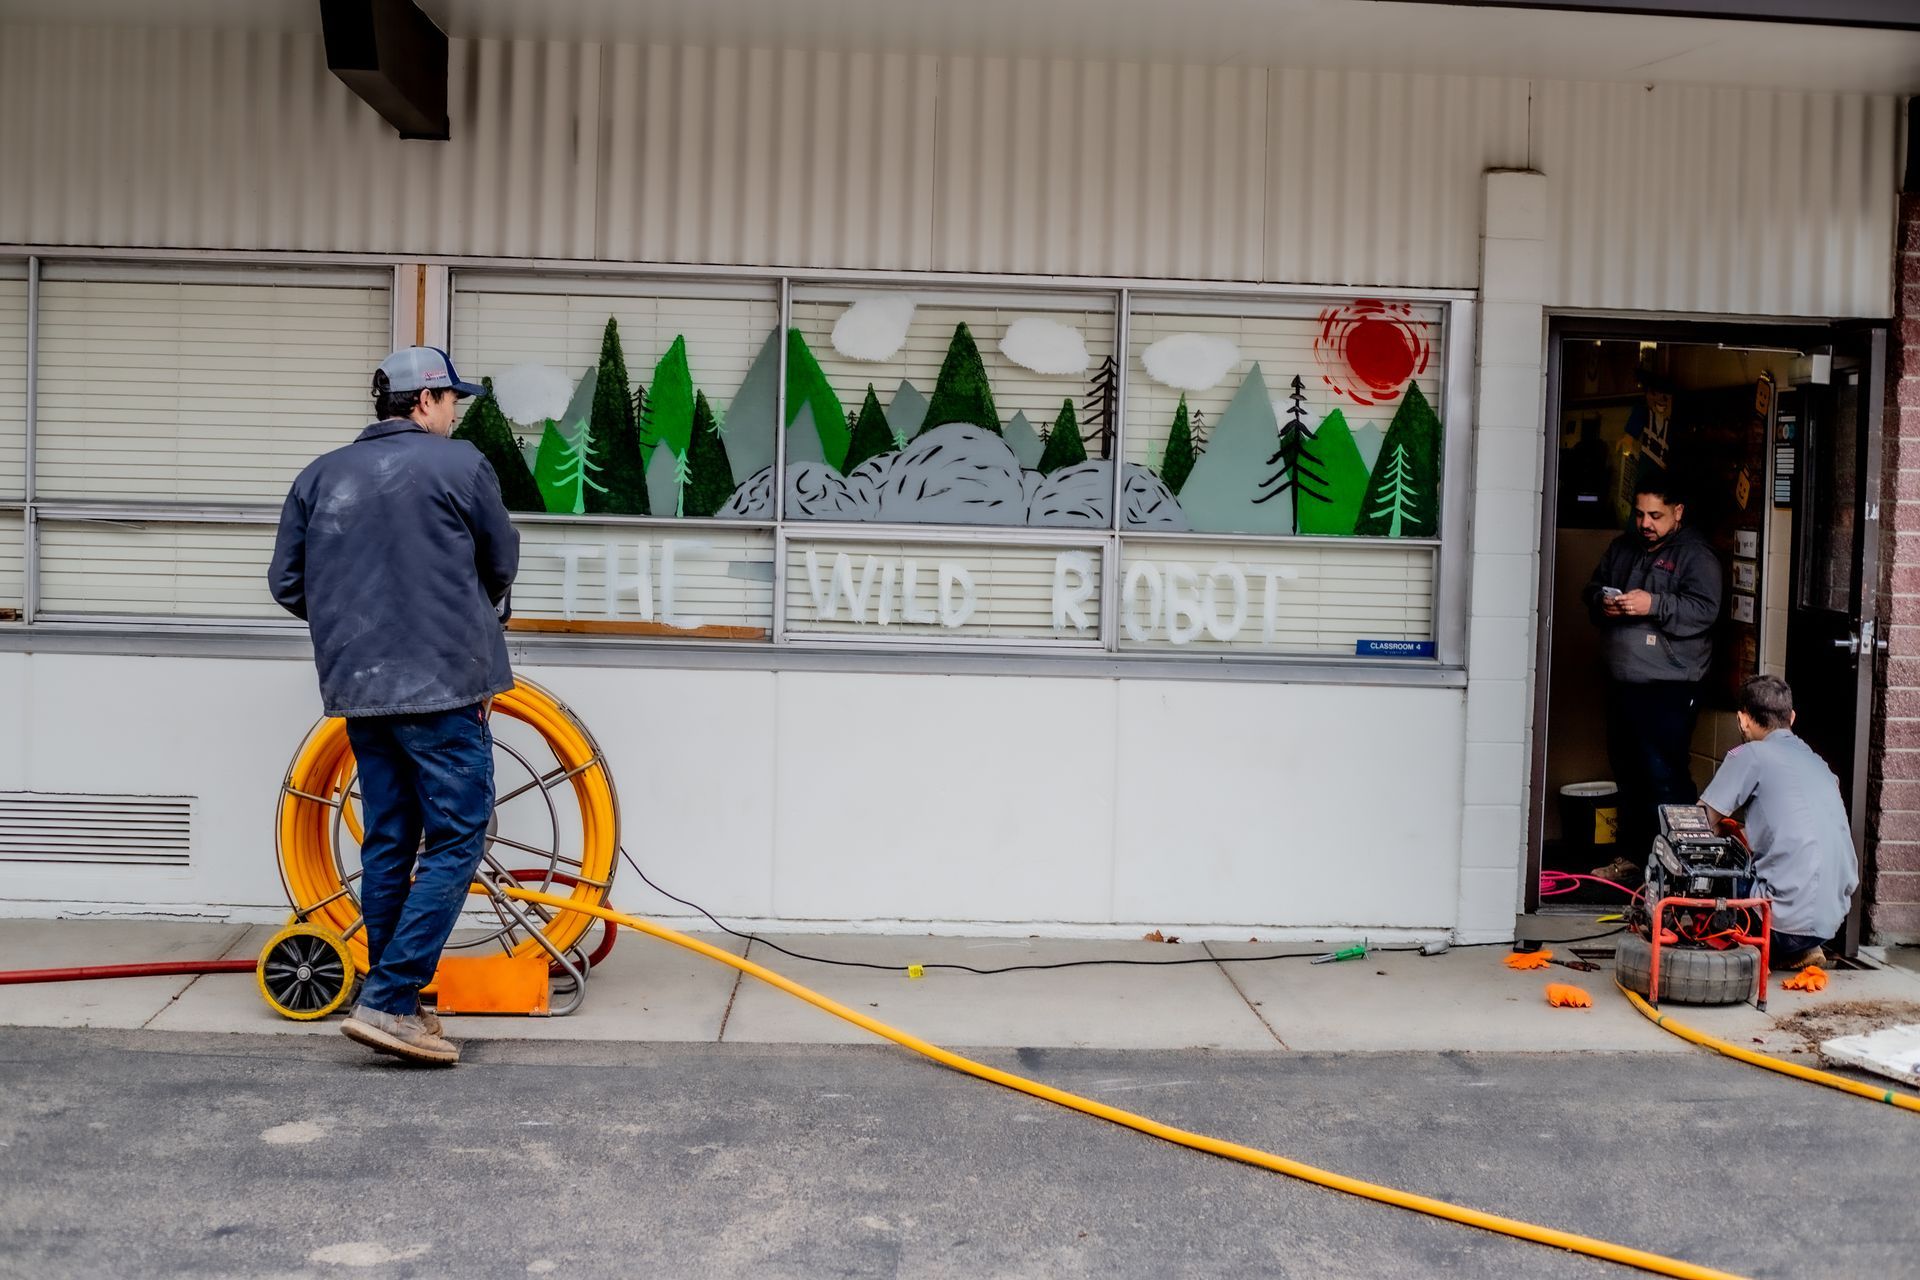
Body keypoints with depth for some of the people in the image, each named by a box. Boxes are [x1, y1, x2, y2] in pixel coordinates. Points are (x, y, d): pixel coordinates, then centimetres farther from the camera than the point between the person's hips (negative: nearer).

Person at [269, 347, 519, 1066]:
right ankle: (387, 1000, -7)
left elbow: (287, 584, 9)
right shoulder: (458, 464, -5)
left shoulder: (319, 476, 9)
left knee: (387, 843, 12)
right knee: (455, 840, -1)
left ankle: (394, 1004, 18)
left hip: (358, 689, 6)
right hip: (443, 685, -6)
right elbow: (503, 563, 4)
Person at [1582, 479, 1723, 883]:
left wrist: (1654, 604, -25)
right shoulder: (1622, 547, 15)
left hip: (1669, 687, -7)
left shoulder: (1695, 554, -6)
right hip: (1622, 682, 7)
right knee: (1627, 772, 15)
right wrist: (1602, 602, -1)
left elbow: (1704, 610, -16)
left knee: (1664, 776, -11)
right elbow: (1592, 588, 21)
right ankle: (1631, 857, 26)